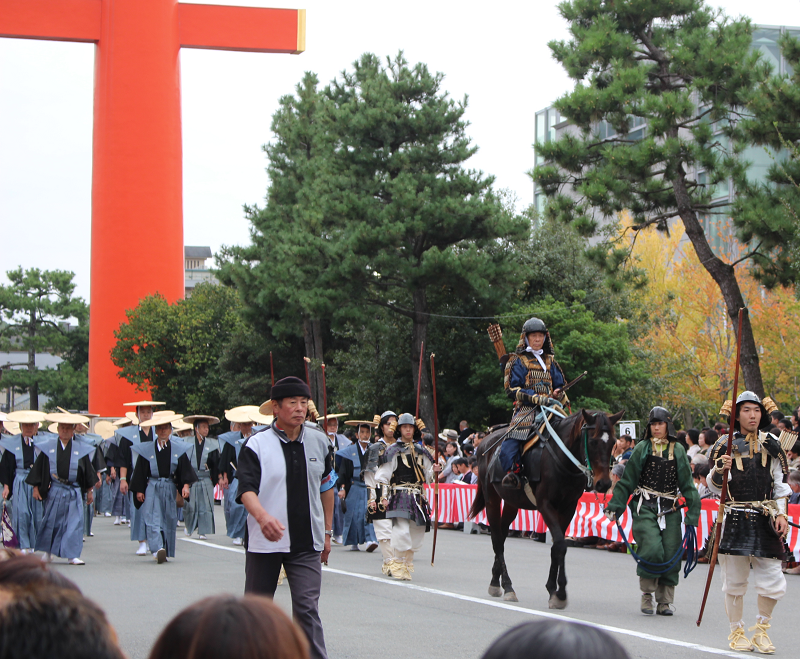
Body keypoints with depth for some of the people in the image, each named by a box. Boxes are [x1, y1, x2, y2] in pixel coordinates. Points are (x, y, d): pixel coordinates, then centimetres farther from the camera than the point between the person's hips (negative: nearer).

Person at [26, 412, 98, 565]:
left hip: (74, 492, 0)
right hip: (54, 492, 0)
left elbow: (88, 472, 8)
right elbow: (39, 469, 6)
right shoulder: (48, 448, 3)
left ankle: (72, 555, -1)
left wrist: (90, 491, 8)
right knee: (51, 522, 6)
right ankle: (48, 551, 24)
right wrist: (36, 488, 1)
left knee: (74, 522, -5)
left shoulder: (81, 449, 3)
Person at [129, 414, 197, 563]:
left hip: (170, 489, 2)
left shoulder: (178, 449, 5)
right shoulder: (147, 449, 2)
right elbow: (140, 472, 3)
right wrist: (139, 490, -2)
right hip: (152, 488, -2)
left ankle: (166, 551, 14)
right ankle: (158, 549, -28)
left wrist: (186, 485, -10)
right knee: (153, 519, -16)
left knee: (169, 520, 5)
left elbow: (185, 470, 4)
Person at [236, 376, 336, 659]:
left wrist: (326, 532, 17)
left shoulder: (319, 442, 5)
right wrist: (262, 516, -38)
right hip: (264, 541, -1)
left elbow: (327, 487, 16)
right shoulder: (257, 445, -8)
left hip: (307, 543, 2)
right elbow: (246, 489, -18)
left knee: (307, 608, -9)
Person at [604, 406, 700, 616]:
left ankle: (665, 601, 10)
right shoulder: (643, 448, 4)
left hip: (670, 510, 2)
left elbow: (687, 483, 12)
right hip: (645, 508, -2)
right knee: (652, 549, -18)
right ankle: (647, 594, 0)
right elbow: (627, 480, 6)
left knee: (670, 553, -2)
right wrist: (615, 505, 1)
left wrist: (692, 512, 6)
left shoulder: (678, 451, 10)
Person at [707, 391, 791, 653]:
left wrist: (781, 514, 1)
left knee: (772, 578, -3)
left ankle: (761, 629, 16)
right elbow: (714, 487, -1)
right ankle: (737, 632, 17)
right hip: (735, 521, -2)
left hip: (765, 521, 2)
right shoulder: (726, 445, 1)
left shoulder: (771, 444, 8)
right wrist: (720, 469, -21)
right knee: (734, 581, 2)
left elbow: (781, 484, 12)